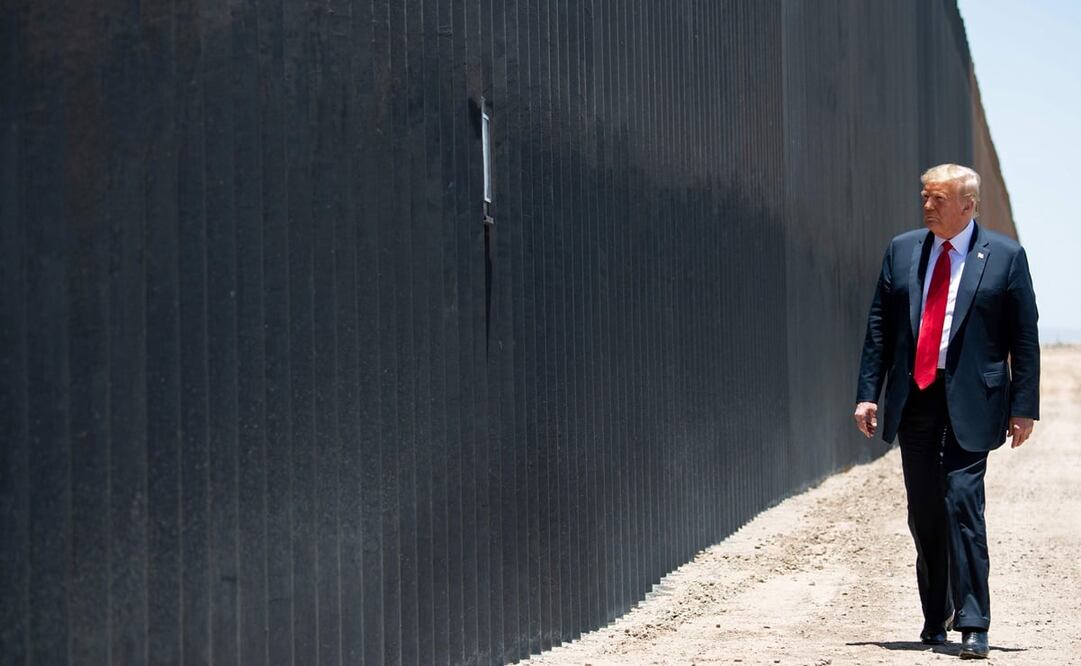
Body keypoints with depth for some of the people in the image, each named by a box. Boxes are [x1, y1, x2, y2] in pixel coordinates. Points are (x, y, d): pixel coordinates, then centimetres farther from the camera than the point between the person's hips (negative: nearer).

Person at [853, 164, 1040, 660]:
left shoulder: (1005, 257, 0)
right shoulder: (902, 251, 10)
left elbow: (1025, 339, 0)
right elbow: (879, 328, 10)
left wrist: (1024, 407, -5)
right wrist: (868, 393, 3)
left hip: (969, 404, -4)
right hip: (913, 400, 4)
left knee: (962, 502, -14)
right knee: (923, 514, 9)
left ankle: (972, 626, -10)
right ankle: (935, 619, 23)